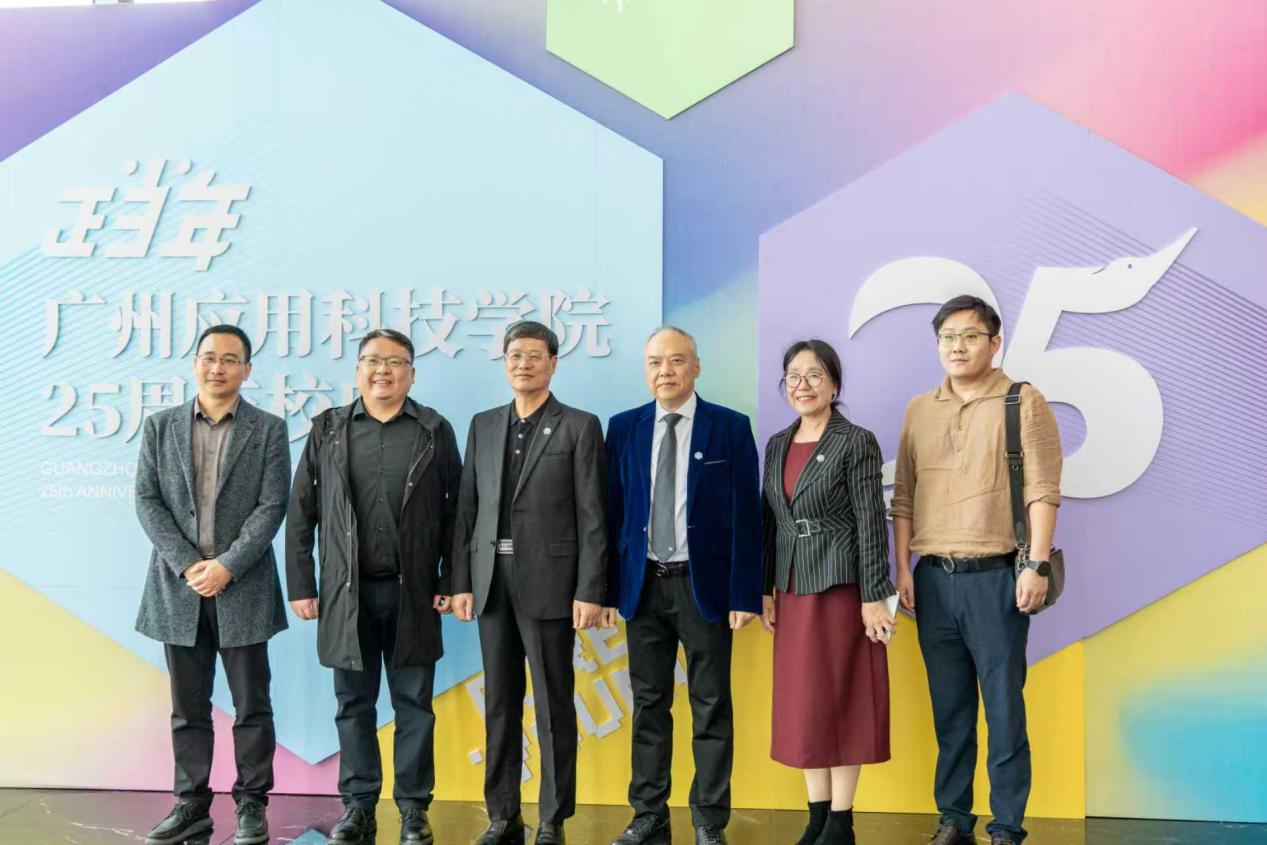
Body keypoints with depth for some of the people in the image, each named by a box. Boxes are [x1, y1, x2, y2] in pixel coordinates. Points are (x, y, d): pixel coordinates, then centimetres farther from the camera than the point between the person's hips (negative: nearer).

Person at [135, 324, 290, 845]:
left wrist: (227, 565, -14)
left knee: (252, 705, 4)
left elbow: (272, 506, -5)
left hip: (243, 587, -2)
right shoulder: (161, 426, 8)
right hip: (178, 585, 2)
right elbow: (147, 501, 2)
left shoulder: (269, 430, 2)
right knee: (188, 707, 10)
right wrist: (188, 564, -9)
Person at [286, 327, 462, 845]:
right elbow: (300, 513, 6)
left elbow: (454, 512, 3)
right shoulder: (327, 429, 6)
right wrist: (300, 585, 1)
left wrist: (451, 582, -3)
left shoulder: (435, 432, 3)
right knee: (353, 704, 8)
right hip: (348, 592, 1)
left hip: (413, 591, -1)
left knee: (414, 704, 6)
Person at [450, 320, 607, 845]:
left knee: (553, 706, 3)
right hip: (492, 583, 4)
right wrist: (461, 582, 5)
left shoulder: (580, 427, -1)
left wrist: (589, 591, -11)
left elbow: (591, 516, -6)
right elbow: (467, 509, 11)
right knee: (500, 704, 9)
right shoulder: (483, 426, 12)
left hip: (549, 584, -4)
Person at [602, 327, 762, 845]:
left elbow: (746, 516, -4)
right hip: (643, 584, 3)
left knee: (711, 707, 5)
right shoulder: (623, 428, 6)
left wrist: (745, 594, -9)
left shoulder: (731, 428, -2)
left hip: (704, 585, -2)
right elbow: (613, 512, 6)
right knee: (648, 705, 10)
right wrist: (607, 588, 2)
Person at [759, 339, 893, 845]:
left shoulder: (856, 442, -8)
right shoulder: (777, 445, 10)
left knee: (839, 699, 0)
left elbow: (872, 524, -11)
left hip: (840, 587, -6)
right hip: (792, 591, 6)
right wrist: (765, 589, 9)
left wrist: (873, 597, -14)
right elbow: (769, 521, 13)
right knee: (801, 702, 9)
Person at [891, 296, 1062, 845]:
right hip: (932, 577, 4)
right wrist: (902, 568, 6)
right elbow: (904, 496, 11)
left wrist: (1037, 564, -14)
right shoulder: (919, 410, 12)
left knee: (1004, 706, 1)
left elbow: (1043, 491, -7)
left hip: (994, 574, -4)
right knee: (949, 708, 11)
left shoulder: (1024, 403, -1)